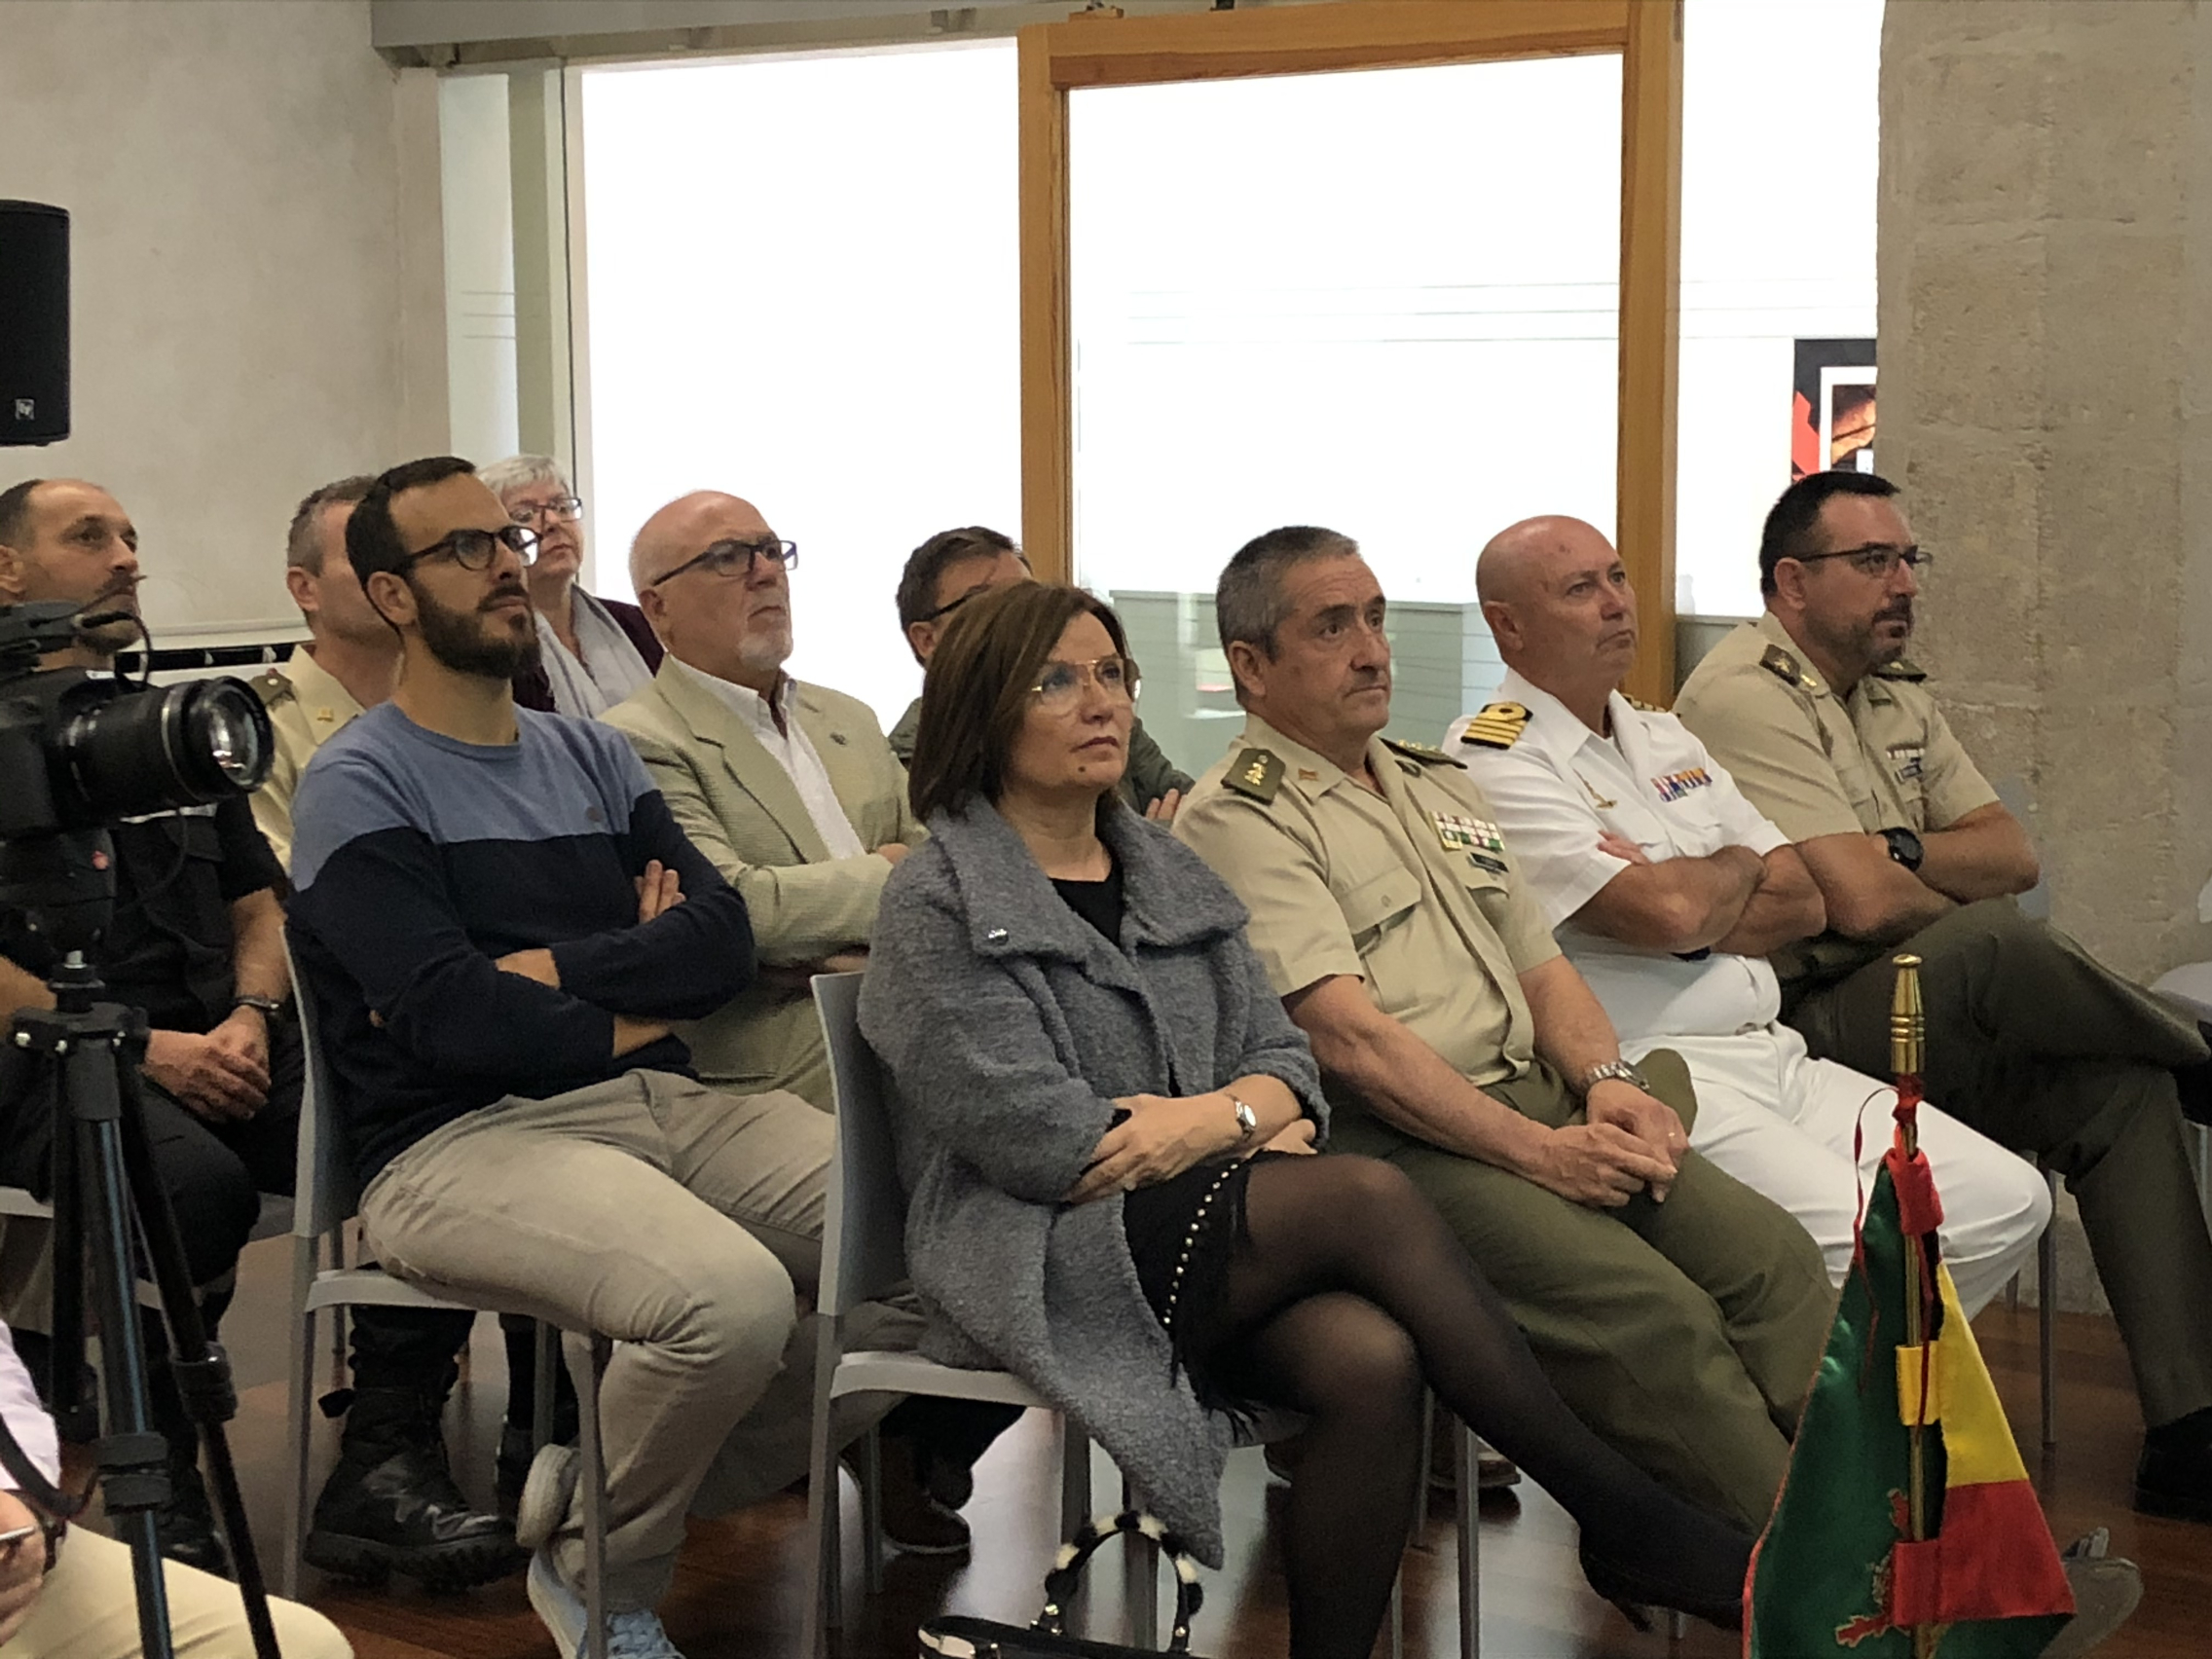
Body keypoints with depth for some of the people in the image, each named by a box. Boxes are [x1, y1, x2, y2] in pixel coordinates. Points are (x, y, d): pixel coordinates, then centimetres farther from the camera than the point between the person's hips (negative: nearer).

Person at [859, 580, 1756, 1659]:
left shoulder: (1170, 875, 19)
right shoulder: (937, 902, 0)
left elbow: (1282, 1057, 14)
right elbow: (1031, 1133, -10)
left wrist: (1222, 1116, -10)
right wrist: (1249, 1124, -6)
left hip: (1220, 1227, 5)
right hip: (1047, 1257, -5)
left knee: (1370, 1362, -30)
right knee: (1369, 1196, -27)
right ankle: (1628, 1525, -22)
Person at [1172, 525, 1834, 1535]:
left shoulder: (1440, 787, 24)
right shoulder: (1237, 821, -4)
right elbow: (1348, 1033, -14)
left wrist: (1605, 1077, 1)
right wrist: (1536, 1151, -18)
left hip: (1538, 1096, 8)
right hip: (1393, 1142, -8)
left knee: (1773, 1257, -14)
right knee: (1657, 1317, -26)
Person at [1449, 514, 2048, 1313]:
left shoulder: (1664, 738, 20)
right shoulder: (1494, 760, -7)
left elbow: (1804, 901, 13)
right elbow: (1669, 914, -18)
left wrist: (1697, 908, -7)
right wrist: (1738, 866, 5)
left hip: (1778, 1058, 9)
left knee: (2007, 1200, 0)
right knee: (1860, 1240, -27)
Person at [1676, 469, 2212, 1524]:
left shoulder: (1897, 697, 19)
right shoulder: (1745, 696, -11)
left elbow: (2015, 855, 11)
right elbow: (1864, 903, -21)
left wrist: (1903, 853, -8)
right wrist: (1955, 897, 1)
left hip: (1927, 1032, 9)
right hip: (1796, 1032, -9)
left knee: (2121, 1089, -11)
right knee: (1987, 944, -32)